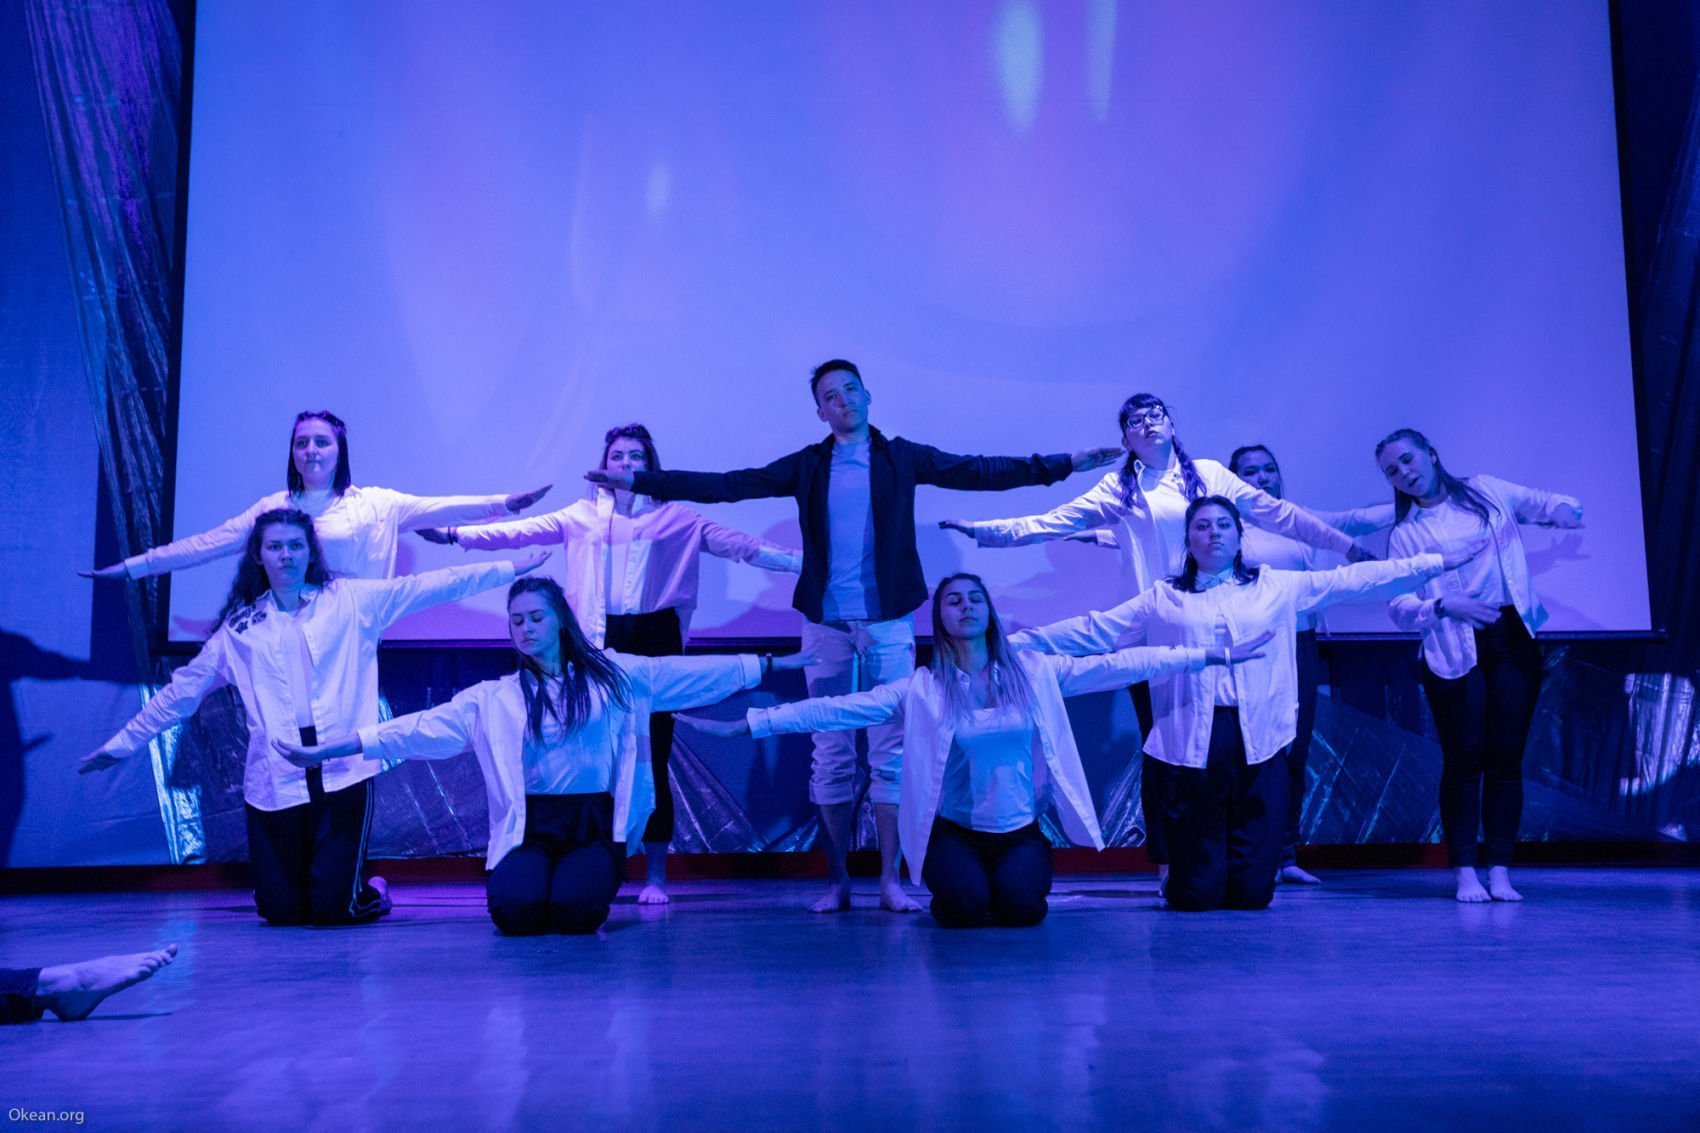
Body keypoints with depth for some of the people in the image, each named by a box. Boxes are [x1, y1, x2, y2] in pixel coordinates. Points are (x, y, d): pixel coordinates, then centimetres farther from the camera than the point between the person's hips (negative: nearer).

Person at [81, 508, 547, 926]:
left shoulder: (352, 600, 7)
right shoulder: (239, 627, 11)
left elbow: (431, 586, 1)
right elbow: (181, 692, 18)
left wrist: (511, 569, -4)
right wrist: (123, 744, 17)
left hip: (342, 771, -2)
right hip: (275, 780, 2)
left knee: (333, 910, -6)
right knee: (281, 912, 4)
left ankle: (368, 893, 28)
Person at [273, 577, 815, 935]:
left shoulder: (616, 675, 5)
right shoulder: (492, 700, 7)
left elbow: (695, 673, 5)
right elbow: (419, 728, 2)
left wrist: (772, 663, 2)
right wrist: (328, 749, -5)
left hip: (596, 821, -1)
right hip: (530, 826, 1)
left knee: (575, 910, -27)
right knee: (515, 909, -27)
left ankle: (594, 876, 11)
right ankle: (533, 876, 11)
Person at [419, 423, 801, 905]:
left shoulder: (675, 517, 8)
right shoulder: (583, 516, 12)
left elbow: (731, 541, 1)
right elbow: (523, 531, 8)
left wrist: (797, 560, -8)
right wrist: (459, 534, 0)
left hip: (654, 640, -1)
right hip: (601, 643, 2)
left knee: (651, 755, -1)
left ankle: (655, 874, 8)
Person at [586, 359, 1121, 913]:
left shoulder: (902, 458, 7)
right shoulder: (807, 466, 9)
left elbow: (979, 472, 3)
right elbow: (726, 485, 6)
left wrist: (1065, 463, -3)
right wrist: (637, 480, 1)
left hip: (888, 623, -1)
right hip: (826, 624, 1)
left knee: (891, 752, 0)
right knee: (831, 756, 3)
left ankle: (890, 878, 8)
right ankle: (837, 879, 13)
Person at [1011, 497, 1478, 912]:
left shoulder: (1277, 587, 14)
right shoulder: (1162, 599, 11)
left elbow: (1352, 579, 12)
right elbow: (1094, 631, 7)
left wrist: (1437, 562, 8)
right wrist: (1018, 641, 0)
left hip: (1259, 745, 1)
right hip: (1190, 746, -1)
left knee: (1253, 892, 1)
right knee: (1197, 894, 0)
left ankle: (1243, 890, 35)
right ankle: (1183, 884, 33)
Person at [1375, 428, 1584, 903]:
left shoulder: (1487, 491, 11)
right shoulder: (1405, 532, 6)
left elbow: (1549, 505, 16)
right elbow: (1398, 606, -3)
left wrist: (1566, 510, -4)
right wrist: (1445, 606, -18)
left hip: (1513, 638, 2)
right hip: (1455, 651, -1)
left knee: (1506, 757, 1)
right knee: (1464, 759, -4)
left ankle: (1500, 871, 7)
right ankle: (1466, 872, 4)